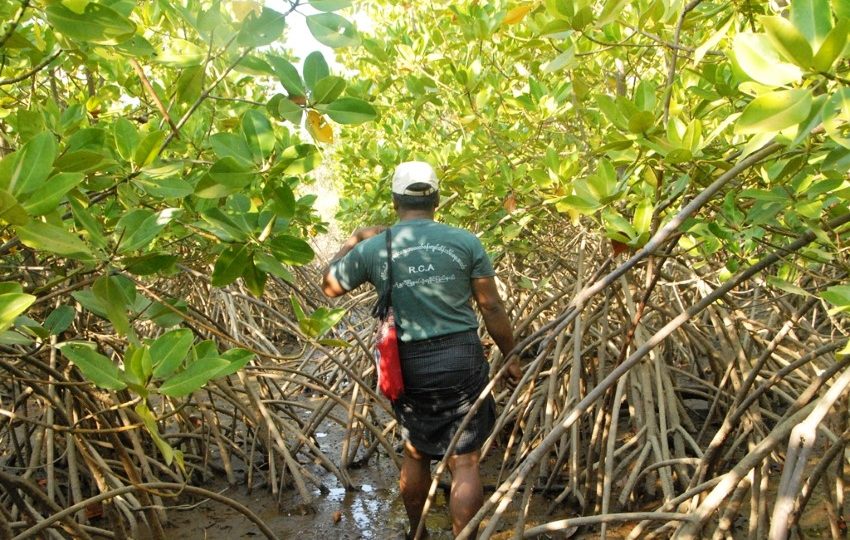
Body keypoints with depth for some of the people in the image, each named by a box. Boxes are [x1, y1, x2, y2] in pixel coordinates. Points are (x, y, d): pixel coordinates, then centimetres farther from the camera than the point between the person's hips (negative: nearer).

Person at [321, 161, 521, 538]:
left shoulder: (372, 248, -1)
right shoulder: (465, 242, -3)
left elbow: (329, 286, 16)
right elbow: (492, 308, -1)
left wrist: (353, 240, 26)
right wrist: (509, 356, 11)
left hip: (407, 365, 2)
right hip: (461, 358, -2)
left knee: (415, 453, 23)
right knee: (465, 463, 5)